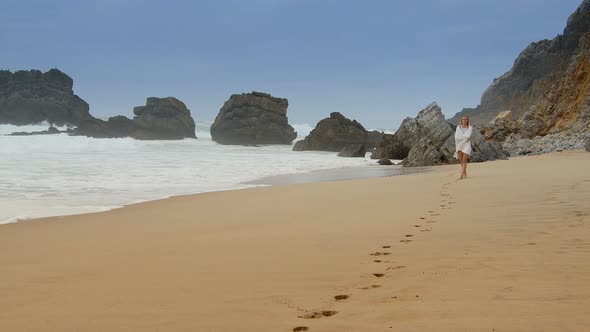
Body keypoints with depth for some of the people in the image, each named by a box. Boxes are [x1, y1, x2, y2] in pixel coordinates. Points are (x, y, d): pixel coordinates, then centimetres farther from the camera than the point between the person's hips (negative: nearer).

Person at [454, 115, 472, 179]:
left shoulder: (470, 128, 0)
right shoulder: (458, 127, 7)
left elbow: (467, 136, -13)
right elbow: (456, 136, -2)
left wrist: (460, 136, -8)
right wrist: (464, 137, -11)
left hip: (466, 145, -3)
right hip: (459, 145, 3)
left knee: (464, 160, -13)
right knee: (461, 161, 5)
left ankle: (461, 175, -19)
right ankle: (465, 174, 21)